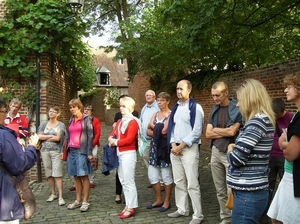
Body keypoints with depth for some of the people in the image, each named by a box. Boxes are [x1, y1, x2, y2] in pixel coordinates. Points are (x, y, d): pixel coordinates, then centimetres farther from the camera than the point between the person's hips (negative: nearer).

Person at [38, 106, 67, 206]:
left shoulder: (61, 125, 1)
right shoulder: (44, 124, 12)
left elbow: (57, 138, -9)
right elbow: (39, 136, 1)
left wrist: (45, 138, -1)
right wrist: (51, 136, -7)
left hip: (56, 151, -4)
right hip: (45, 151, 4)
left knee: (57, 174, -9)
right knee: (49, 174, 7)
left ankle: (60, 196, -8)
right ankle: (53, 194, 18)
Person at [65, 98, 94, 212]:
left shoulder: (86, 119, -3)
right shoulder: (71, 120, 15)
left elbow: (90, 136, -7)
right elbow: (68, 136, 17)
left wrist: (89, 152, -14)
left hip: (82, 151, -6)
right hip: (72, 150, 6)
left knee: (84, 176, -2)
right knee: (76, 176, 10)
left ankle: (85, 202, 6)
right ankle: (78, 200, 20)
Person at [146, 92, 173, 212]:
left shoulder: (171, 115, -8)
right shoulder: (155, 114, 13)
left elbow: (164, 131, -18)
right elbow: (148, 131, 4)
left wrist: (154, 128, -2)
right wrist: (159, 132, -13)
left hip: (165, 147, -7)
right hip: (154, 146, 7)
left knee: (166, 175, 3)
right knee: (151, 175, 9)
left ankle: (167, 201, 17)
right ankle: (159, 199, 25)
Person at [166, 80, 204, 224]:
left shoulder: (195, 107, -6)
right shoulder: (175, 108, 14)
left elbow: (197, 131, -12)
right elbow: (171, 127, 14)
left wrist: (181, 146, -13)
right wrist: (173, 144, -2)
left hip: (189, 149, -7)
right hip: (175, 148, 7)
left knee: (192, 184, -5)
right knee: (179, 182, 13)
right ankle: (182, 209, 26)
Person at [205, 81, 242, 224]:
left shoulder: (237, 109, -9)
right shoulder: (214, 110, 10)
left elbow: (232, 132, -17)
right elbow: (208, 134, 5)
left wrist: (216, 129, -1)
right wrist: (225, 132, -8)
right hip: (215, 152, 6)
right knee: (220, 190, 13)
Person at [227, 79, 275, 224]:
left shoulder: (257, 121, -18)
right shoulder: (263, 120, 12)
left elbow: (236, 159, -21)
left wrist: (230, 150, -2)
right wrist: (235, 150, 0)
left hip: (248, 193, -10)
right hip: (251, 190, 10)